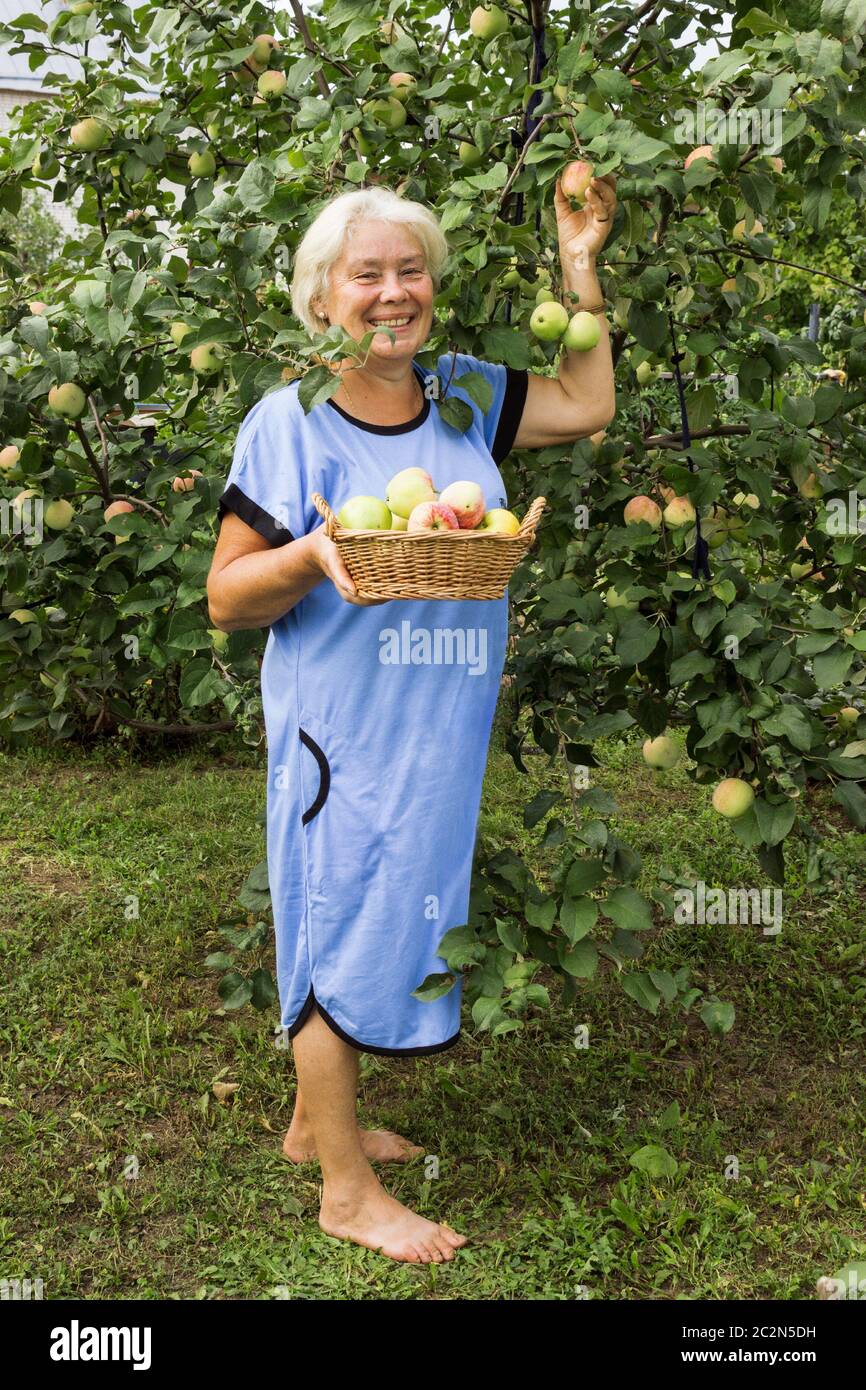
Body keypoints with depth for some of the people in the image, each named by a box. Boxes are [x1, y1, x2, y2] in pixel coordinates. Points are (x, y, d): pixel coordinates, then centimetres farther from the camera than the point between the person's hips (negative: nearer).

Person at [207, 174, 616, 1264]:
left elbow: (588, 405, 13)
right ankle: (345, 1187, 21)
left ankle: (314, 1118, 37)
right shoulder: (289, 422, -10)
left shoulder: (464, 396, 7)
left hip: (440, 733, 6)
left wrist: (579, 264, 8)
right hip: (342, 729, -6)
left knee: (385, 918, 16)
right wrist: (315, 556, -27)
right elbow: (225, 599, -8)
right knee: (343, 922, 3)